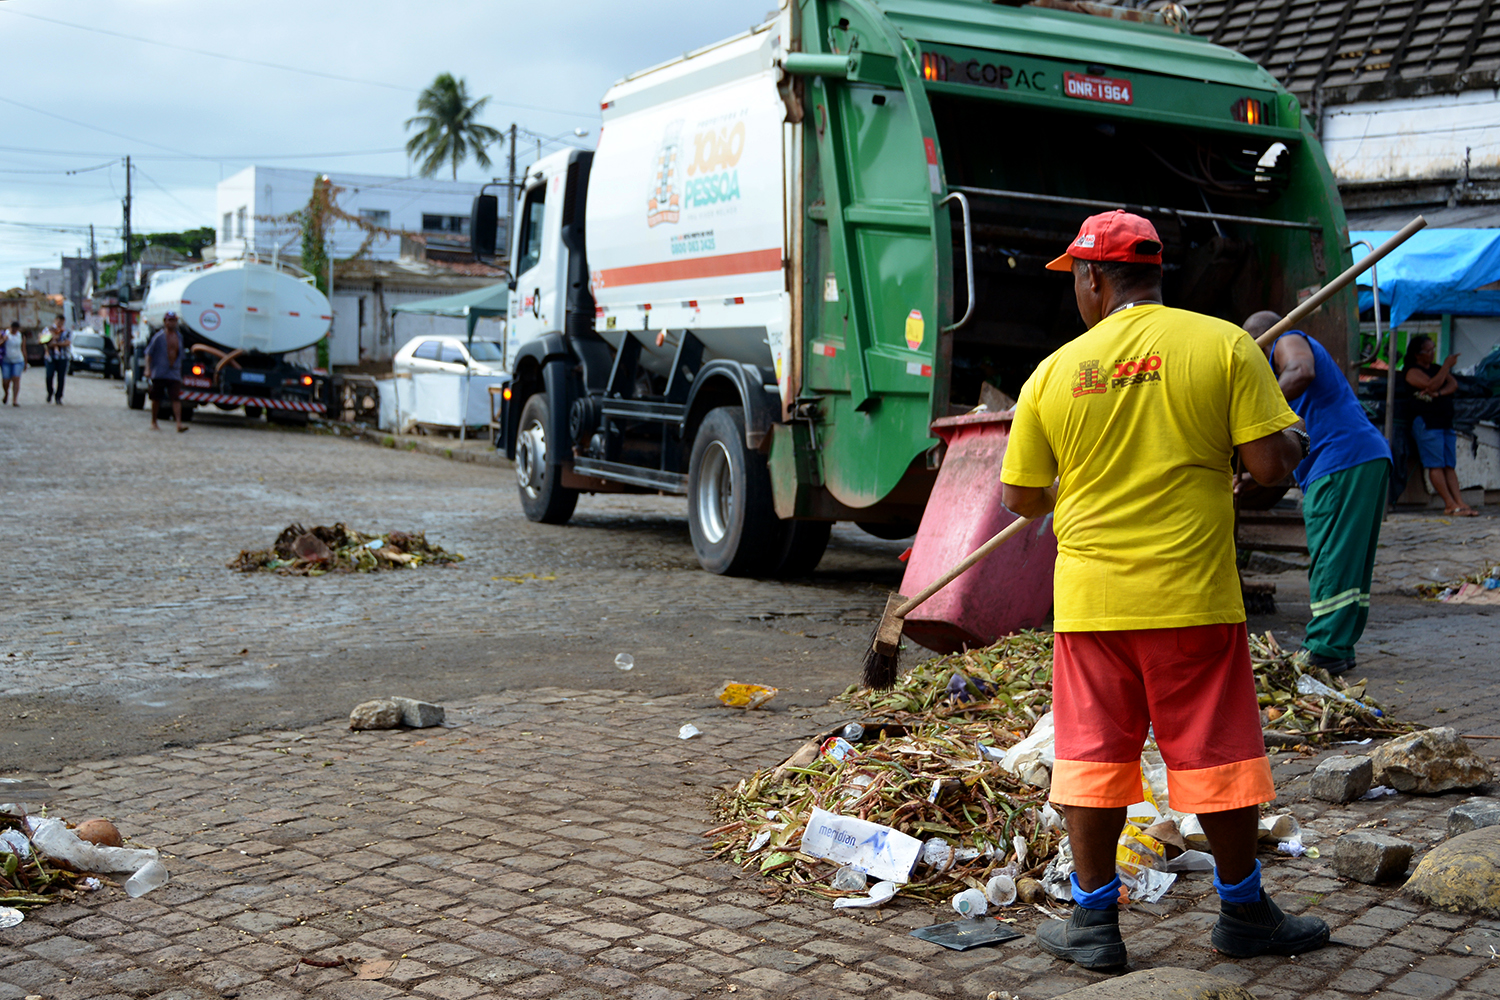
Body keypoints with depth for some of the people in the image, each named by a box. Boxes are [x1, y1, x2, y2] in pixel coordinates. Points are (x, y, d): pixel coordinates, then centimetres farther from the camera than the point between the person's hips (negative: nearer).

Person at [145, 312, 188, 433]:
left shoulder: (179, 337, 12)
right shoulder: (158, 337, -3)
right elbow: (149, 353, -2)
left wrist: (179, 370, 21)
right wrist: (148, 368, -13)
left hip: (174, 374, 3)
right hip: (159, 373, -3)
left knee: (176, 398, -10)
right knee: (156, 398, 7)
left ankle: (179, 423, -19)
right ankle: (154, 422, 21)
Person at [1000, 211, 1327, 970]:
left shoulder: (1054, 372, 0)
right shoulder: (1223, 345, -4)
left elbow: (1023, 499, 5)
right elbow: (1271, 463, -8)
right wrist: (1296, 440, 14)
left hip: (1089, 601, 1)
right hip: (1191, 595, -1)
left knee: (1091, 758, 10)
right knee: (1216, 756, 11)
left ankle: (1094, 922, 17)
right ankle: (1243, 914, 25)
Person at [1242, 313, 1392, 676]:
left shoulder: (1288, 342, 5)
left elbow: (1302, 372, -23)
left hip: (1343, 464, -10)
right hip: (1372, 458, 10)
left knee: (1330, 560, -10)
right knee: (1351, 561, 11)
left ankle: (1325, 651, -10)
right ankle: (1340, 647, 14)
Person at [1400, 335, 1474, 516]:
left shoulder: (1437, 369, 21)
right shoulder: (1412, 372, -2)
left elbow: (1453, 384, 5)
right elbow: (1432, 384, -17)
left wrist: (1439, 393, -14)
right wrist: (1447, 366, -8)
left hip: (1446, 422, 7)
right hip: (1425, 422, -7)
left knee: (1449, 465, 2)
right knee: (1436, 465, -10)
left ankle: (1460, 502, -4)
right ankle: (1450, 505, -11)